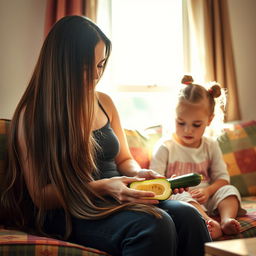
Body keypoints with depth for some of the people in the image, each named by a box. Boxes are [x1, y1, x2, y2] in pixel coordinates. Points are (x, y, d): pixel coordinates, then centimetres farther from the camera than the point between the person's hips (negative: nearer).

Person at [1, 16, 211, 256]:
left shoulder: (104, 103, 12)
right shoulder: (32, 116, -6)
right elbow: (40, 195, -8)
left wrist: (139, 174, -2)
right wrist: (102, 187, -20)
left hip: (116, 201, 6)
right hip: (68, 213, -5)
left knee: (188, 216, -24)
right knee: (152, 224, -34)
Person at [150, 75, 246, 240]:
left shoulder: (211, 146, 11)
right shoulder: (165, 147, -2)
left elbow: (222, 176, 8)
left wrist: (207, 191, -14)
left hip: (206, 199, 4)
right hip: (177, 196, -4)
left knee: (229, 190, -17)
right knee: (182, 197, -35)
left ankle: (227, 219, -39)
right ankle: (209, 221, -53)